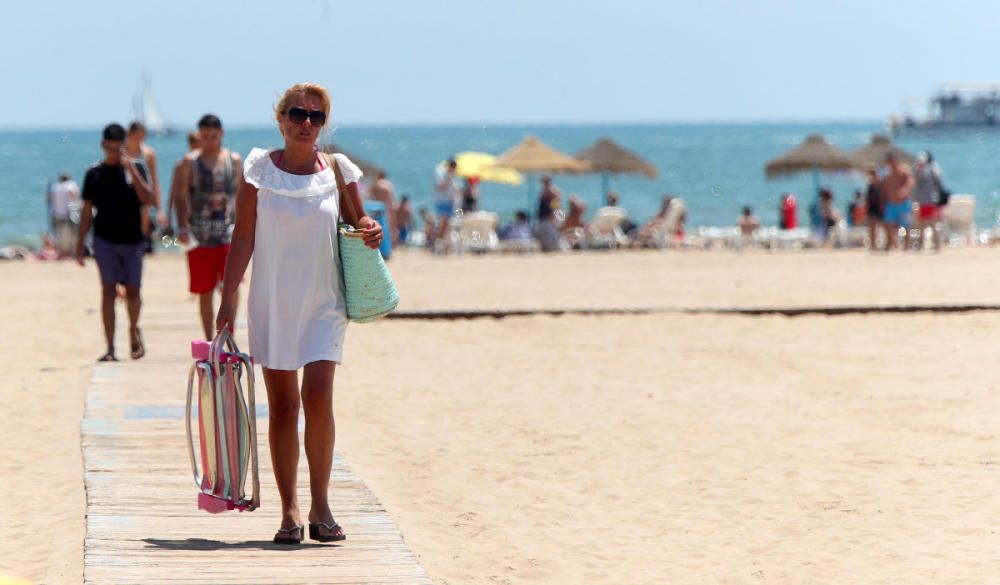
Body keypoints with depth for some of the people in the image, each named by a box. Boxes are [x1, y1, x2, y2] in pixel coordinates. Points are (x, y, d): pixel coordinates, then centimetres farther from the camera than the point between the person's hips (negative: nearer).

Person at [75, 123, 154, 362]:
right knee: (108, 290, -7)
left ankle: (133, 331, 34)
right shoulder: (94, 173, 4)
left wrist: (131, 169, -18)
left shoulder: (134, 169, 3)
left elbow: (148, 199, -10)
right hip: (105, 241, -1)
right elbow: (87, 210, 8)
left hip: (132, 241, 1)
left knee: (132, 291, 6)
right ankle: (110, 347, -8)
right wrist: (80, 244, 4)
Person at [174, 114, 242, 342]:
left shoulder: (234, 161, 9)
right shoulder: (190, 162, 4)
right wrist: (182, 227, -9)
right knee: (205, 291, 5)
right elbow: (181, 197, 3)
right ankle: (209, 342, 15)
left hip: (228, 232, 0)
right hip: (200, 235, 0)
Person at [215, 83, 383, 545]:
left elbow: (356, 220, 13)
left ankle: (320, 505, -2)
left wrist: (370, 231, -11)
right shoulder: (260, 168, 0)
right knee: (281, 406, 3)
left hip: (324, 303, 0)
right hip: (272, 304, 0)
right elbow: (243, 237, 0)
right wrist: (228, 298, -4)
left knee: (318, 398, -14)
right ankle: (290, 510, 9)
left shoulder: (338, 170, 2)